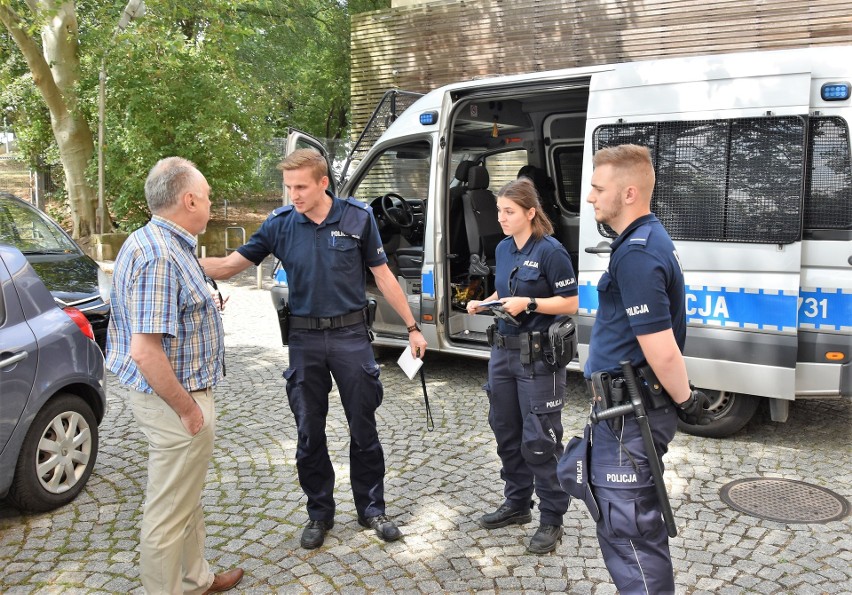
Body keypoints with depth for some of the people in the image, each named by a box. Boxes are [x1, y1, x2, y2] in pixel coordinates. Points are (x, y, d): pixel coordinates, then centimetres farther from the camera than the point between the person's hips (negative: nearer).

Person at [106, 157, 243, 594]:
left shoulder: (152, 242, 9)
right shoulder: (161, 258, -25)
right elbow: (145, 351, -29)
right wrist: (187, 408, -21)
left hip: (173, 394, 11)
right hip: (174, 401, -11)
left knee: (186, 499, 25)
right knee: (169, 512, 5)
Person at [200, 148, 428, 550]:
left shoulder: (358, 218, -5)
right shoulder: (279, 224, -2)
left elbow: (383, 276, 1)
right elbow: (231, 265, -1)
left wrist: (412, 327, 2)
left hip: (351, 335, -1)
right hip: (304, 339, 2)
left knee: (363, 427, 8)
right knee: (309, 432, 9)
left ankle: (372, 508, 26)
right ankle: (319, 513, 27)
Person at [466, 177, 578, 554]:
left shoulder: (550, 251, -13)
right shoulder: (503, 249, 9)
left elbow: (571, 303, -14)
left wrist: (528, 304, -22)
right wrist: (483, 304, 2)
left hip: (538, 357, -8)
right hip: (503, 351, 8)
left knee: (539, 440, -2)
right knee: (506, 432, 16)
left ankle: (552, 520, 12)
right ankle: (517, 504, 33)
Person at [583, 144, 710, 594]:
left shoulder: (636, 255, -23)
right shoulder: (649, 238, 11)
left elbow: (661, 350, -27)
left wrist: (685, 400, -12)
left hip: (629, 416, -11)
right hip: (628, 407, 11)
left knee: (627, 531, 1)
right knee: (634, 523, 24)